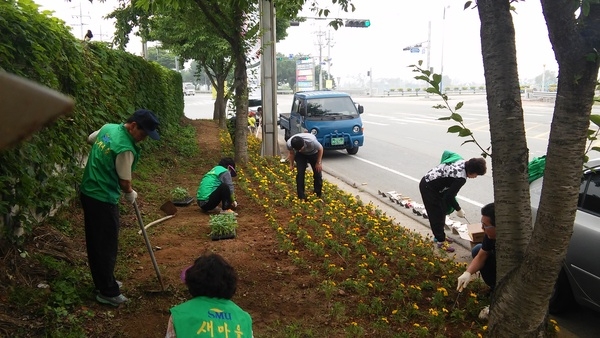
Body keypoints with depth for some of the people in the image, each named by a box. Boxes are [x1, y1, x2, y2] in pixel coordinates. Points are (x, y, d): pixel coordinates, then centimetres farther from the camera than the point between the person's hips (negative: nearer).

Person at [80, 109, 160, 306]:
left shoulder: (108, 128, 2)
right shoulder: (125, 148, -25)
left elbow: (90, 139, 23)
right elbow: (124, 181, -16)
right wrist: (130, 194, 4)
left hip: (88, 193, 10)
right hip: (103, 200, -10)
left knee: (95, 242, 19)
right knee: (107, 247, 2)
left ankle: (102, 282, 34)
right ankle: (108, 293, 13)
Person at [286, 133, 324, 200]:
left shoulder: (311, 141, -43)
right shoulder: (289, 144, -34)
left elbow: (320, 149, -21)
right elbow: (292, 153, -8)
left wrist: (318, 163, -15)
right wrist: (291, 164, 1)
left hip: (313, 153, -1)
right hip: (300, 155, 1)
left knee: (317, 174, -2)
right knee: (300, 173, -12)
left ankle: (318, 196, 15)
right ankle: (301, 197, -3)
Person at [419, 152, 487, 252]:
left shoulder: (460, 161, -4)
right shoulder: (461, 178, -27)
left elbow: (446, 153, 15)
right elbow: (449, 196, -22)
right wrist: (458, 210, -6)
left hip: (428, 179, 10)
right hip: (428, 187, -10)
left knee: (442, 211, 20)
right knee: (437, 215, -2)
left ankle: (439, 235, 35)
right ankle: (441, 241, 11)